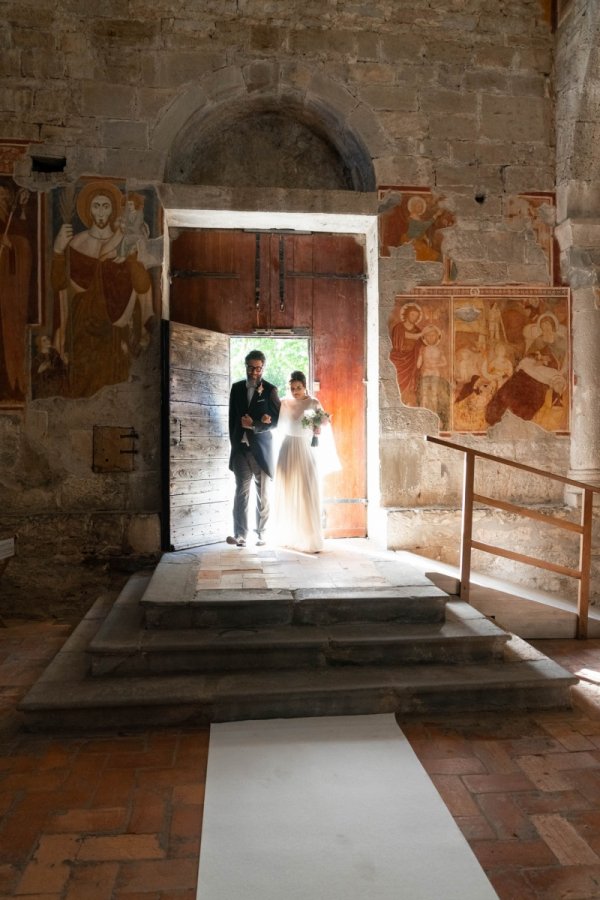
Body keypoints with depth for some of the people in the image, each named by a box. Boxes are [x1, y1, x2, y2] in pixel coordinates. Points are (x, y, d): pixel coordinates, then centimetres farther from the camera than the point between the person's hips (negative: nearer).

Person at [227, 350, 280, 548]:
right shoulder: (237, 388, 10)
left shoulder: (270, 390, 0)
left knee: (263, 495, 5)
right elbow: (232, 417, 12)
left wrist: (254, 425, -14)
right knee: (241, 494, -4)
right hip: (241, 449, 2)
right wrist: (234, 443, 4)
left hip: (262, 449, -2)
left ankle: (261, 534, 13)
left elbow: (277, 420, -3)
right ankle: (240, 535, -4)